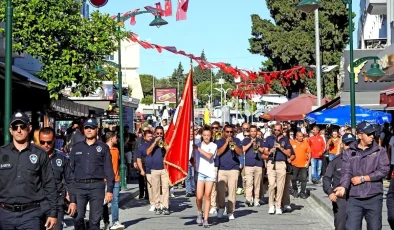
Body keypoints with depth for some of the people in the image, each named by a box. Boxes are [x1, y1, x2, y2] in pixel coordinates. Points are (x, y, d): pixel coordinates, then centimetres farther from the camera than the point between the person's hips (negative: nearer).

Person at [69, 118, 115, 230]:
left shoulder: (103, 147, 7)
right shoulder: (76, 147, 12)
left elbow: (109, 170, 3)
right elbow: (71, 168, 11)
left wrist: (110, 190, -4)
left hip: (97, 186, -1)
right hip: (79, 186, 1)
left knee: (95, 219, 1)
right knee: (78, 218, -1)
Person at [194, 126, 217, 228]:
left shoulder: (213, 146, 4)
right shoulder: (197, 145, 9)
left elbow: (209, 156, -15)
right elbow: (194, 159, 12)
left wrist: (198, 149, -15)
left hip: (210, 173, -1)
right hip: (199, 173, 1)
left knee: (207, 196, -2)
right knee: (199, 197, -7)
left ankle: (206, 219, 1)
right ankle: (199, 213, 21)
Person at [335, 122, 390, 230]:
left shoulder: (380, 151, 5)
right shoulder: (349, 152, 5)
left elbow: (384, 170, -5)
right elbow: (346, 172, -4)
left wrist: (362, 178, -8)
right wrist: (343, 186, -24)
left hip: (374, 197, 0)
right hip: (354, 198, 0)